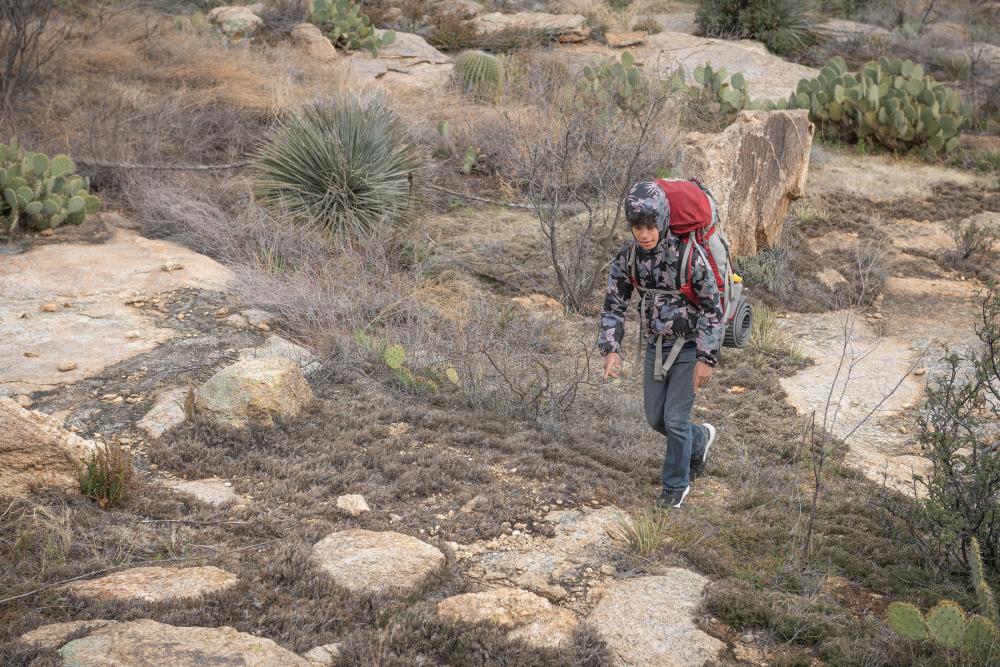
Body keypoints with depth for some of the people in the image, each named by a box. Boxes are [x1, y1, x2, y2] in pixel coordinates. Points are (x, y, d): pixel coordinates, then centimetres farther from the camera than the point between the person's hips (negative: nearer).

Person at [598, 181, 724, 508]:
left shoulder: (689, 254, -24)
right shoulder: (628, 255, -11)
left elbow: (713, 306, -17)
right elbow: (614, 303, -3)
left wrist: (707, 358, -19)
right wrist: (611, 349, -16)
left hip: (690, 346, -5)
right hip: (656, 345, 5)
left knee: (675, 418, -5)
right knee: (655, 416, 11)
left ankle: (676, 484, 18)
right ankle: (699, 439, 42)